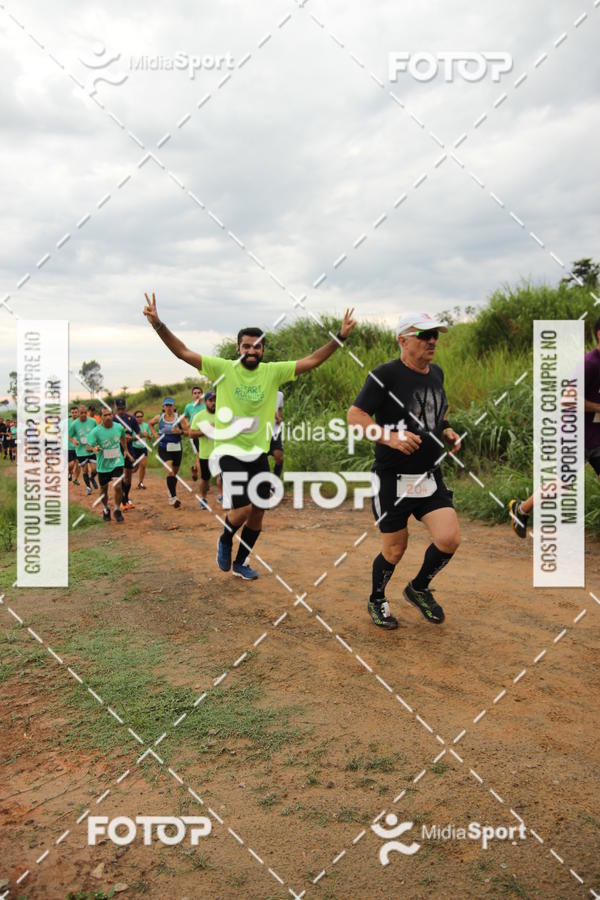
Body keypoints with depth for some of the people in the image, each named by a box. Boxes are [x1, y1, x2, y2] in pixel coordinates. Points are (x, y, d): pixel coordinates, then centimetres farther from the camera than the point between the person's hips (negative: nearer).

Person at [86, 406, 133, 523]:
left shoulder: (119, 427, -4)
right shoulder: (95, 431, -15)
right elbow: (87, 447, -19)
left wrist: (126, 450, 16)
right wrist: (93, 449, -40)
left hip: (117, 462, 1)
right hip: (103, 465, -1)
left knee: (118, 486, -14)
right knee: (104, 489, 13)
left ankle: (117, 510, 8)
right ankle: (106, 509, 39)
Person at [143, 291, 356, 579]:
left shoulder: (273, 372, -1)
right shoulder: (223, 368, -8)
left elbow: (312, 360, -4)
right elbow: (183, 352, -13)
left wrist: (340, 337, -13)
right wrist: (158, 324, -25)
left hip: (259, 453, 4)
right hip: (230, 451, -4)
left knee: (257, 514, 11)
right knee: (241, 510, -15)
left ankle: (240, 563, 33)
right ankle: (225, 541, 21)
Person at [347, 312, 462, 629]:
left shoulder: (436, 373, 9)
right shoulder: (385, 375, -13)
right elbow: (355, 415, -15)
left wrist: (446, 431, 6)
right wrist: (390, 437, -28)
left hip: (430, 476, 6)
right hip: (393, 479, -6)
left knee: (449, 539, -7)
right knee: (395, 549, 5)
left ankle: (419, 589, 22)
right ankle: (377, 601, 34)